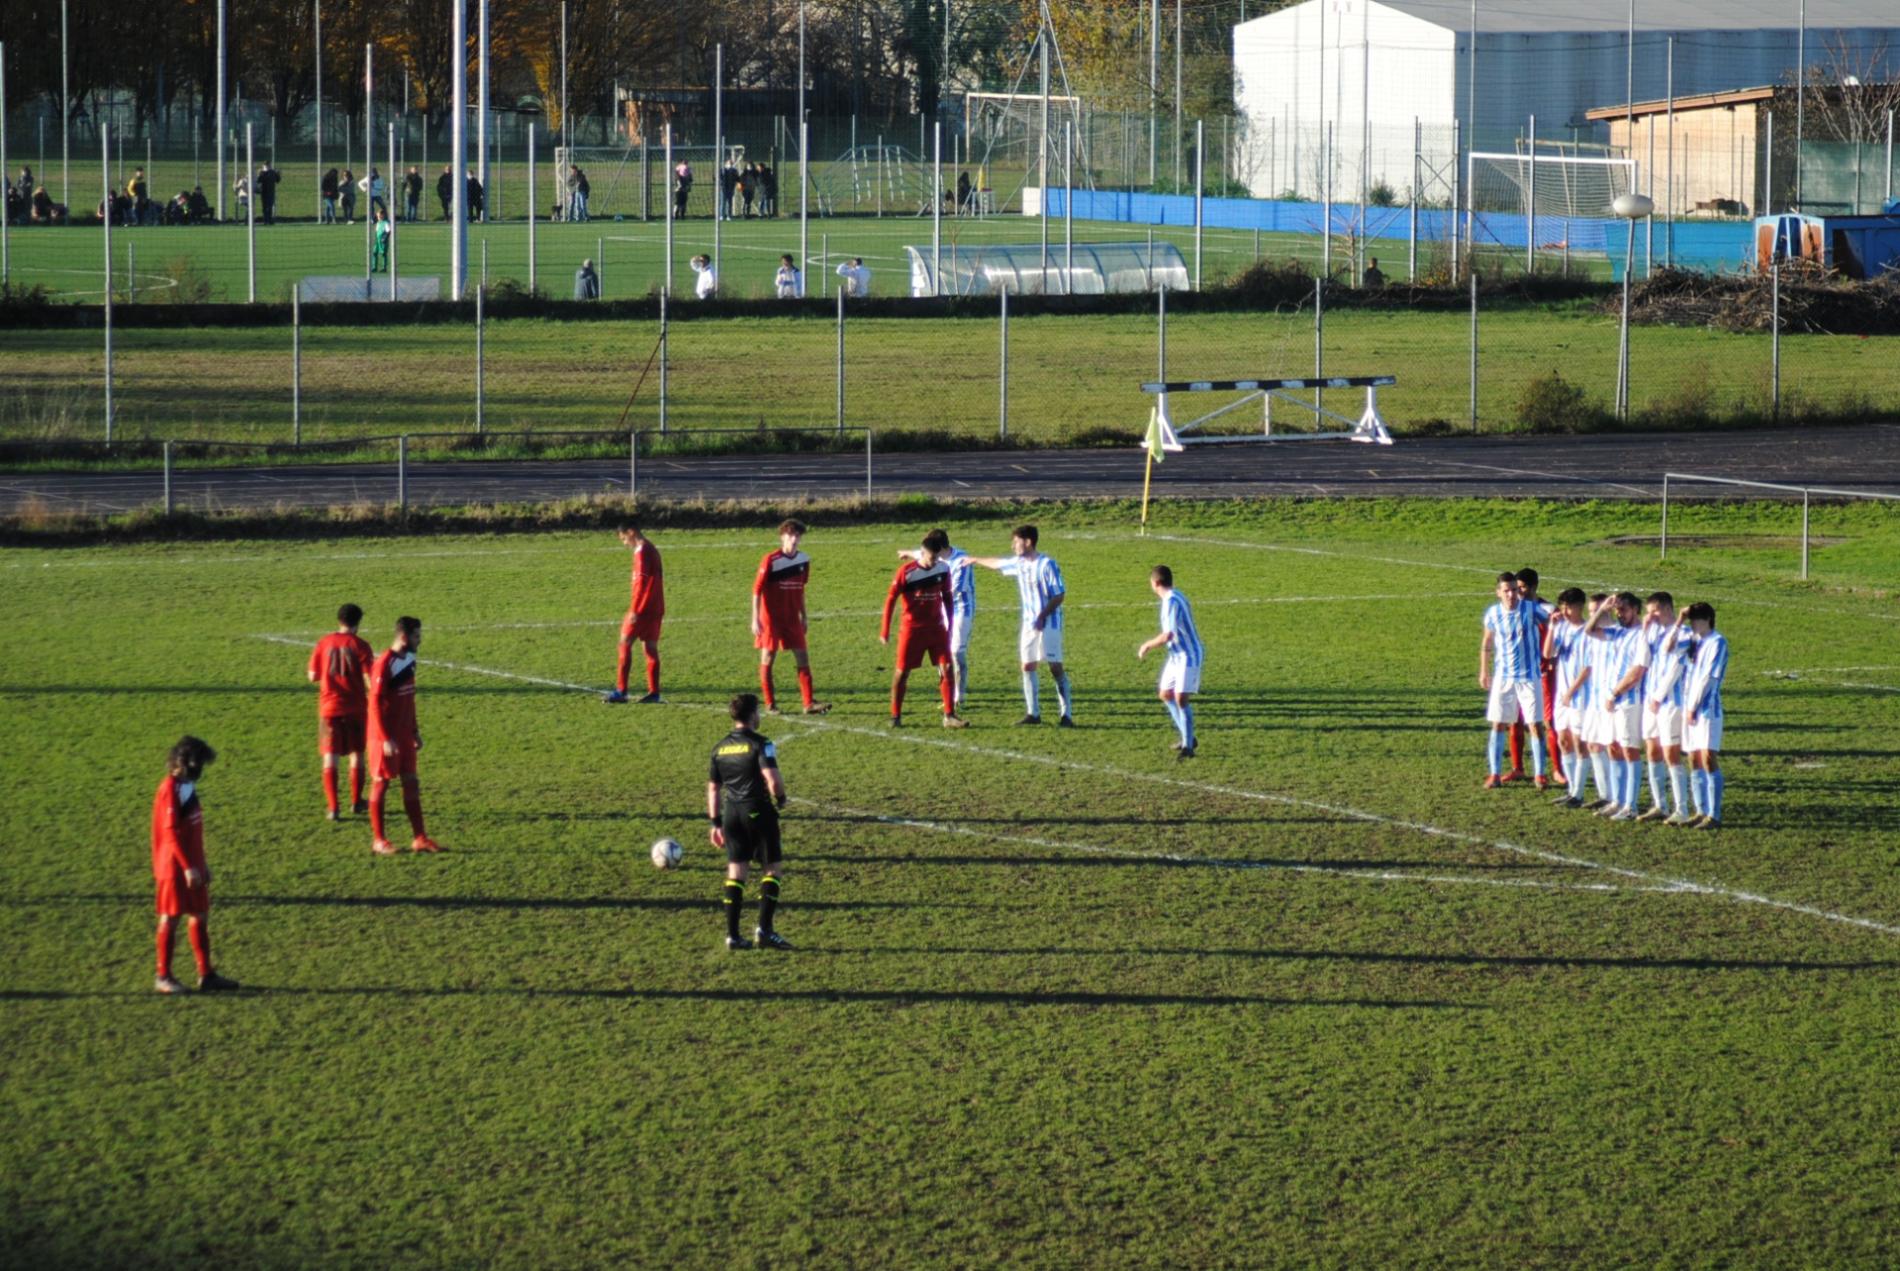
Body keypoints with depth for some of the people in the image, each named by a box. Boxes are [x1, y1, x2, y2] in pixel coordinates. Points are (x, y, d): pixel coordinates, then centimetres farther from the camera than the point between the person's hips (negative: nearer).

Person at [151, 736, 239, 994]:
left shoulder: (187, 787, 12)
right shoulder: (170, 790, -16)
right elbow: (171, 832, -20)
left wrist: (201, 864, 20)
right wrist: (187, 867, -22)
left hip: (192, 866, 9)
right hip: (175, 866, -9)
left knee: (200, 917, 10)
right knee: (170, 919, 0)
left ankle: (206, 975, 14)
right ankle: (163, 977, 8)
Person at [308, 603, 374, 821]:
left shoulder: (324, 643, 0)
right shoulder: (360, 645, -7)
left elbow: (313, 676, 2)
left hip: (329, 707, 1)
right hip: (355, 708, -1)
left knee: (330, 758, 3)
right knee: (357, 755, 16)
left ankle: (332, 807, -3)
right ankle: (356, 802, 24)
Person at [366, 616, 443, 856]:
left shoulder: (409, 660, 8)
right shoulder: (384, 664, -18)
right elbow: (375, 703, -19)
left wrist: (415, 732, 17)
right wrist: (386, 739, -21)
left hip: (404, 734, 8)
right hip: (385, 735, -8)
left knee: (411, 783, 8)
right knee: (381, 783, 0)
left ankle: (419, 838, 11)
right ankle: (379, 840, 7)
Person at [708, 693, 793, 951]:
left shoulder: (721, 747, 10)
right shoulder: (759, 744, -10)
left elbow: (713, 787, 14)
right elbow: (773, 779, -23)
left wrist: (715, 822, 20)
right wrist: (780, 797, -2)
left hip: (731, 813, 6)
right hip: (758, 811, -6)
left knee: (735, 872, 8)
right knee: (773, 869, 4)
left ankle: (733, 934, 4)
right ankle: (764, 929, -6)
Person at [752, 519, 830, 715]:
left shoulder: (803, 560, 4)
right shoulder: (771, 560, -12)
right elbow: (757, 590, -11)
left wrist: (803, 617, 18)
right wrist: (755, 620, -14)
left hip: (792, 618, 5)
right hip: (771, 618, -5)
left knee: (803, 657, -2)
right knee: (768, 658, 1)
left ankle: (809, 703, -3)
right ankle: (770, 704, 9)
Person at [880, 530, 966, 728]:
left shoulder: (943, 568, -1)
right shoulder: (907, 571, -13)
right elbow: (891, 599, -8)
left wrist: (950, 627, 13)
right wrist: (885, 630, -8)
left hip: (937, 628, 3)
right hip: (912, 628, -3)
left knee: (946, 668, -5)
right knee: (901, 672, 2)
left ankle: (949, 716, -1)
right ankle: (895, 716, 14)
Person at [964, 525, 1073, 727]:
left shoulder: (1047, 565, -15)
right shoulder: (1019, 563, 8)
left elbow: (1059, 595, -15)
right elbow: (997, 563, 28)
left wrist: (1043, 615, -23)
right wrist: (976, 560, 42)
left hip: (1048, 624, -8)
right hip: (1029, 624, 8)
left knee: (1056, 667, -9)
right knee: (1027, 666, 6)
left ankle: (1066, 715, -8)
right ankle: (1033, 713, 14)